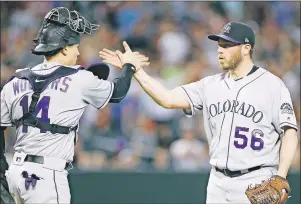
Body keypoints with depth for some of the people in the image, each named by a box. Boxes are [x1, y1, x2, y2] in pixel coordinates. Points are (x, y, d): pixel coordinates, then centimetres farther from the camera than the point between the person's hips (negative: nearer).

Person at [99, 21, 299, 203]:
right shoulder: (211, 85, 10)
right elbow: (168, 99, 3)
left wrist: (280, 177, -19)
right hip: (218, 180, 6)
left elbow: (290, 134, -8)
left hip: (256, 183, -6)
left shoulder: (271, 85, -5)